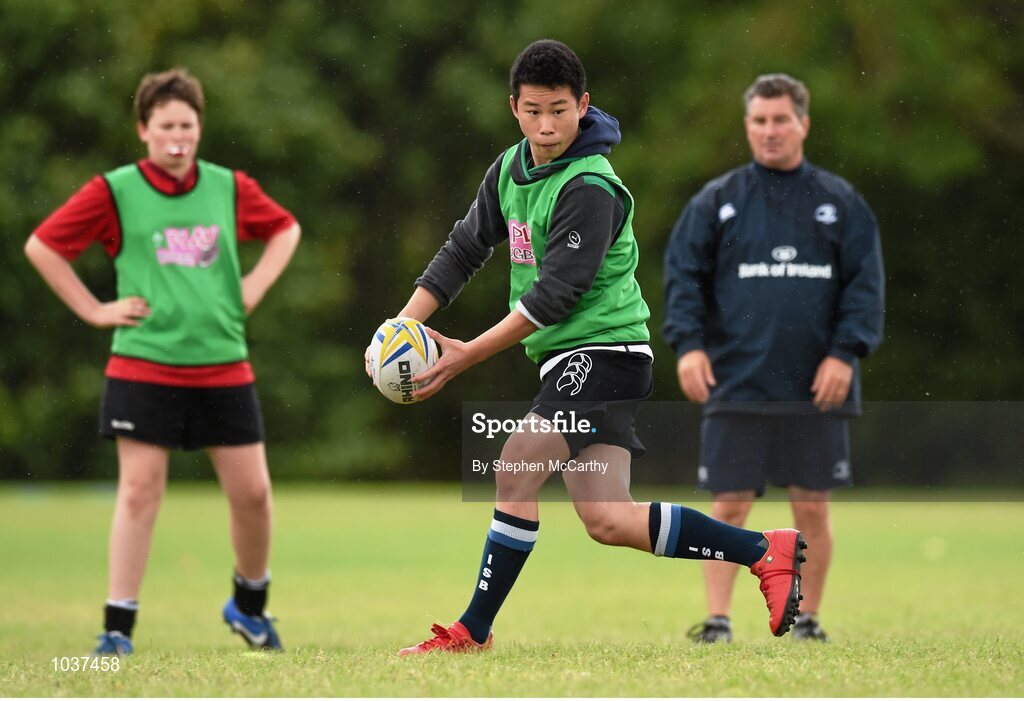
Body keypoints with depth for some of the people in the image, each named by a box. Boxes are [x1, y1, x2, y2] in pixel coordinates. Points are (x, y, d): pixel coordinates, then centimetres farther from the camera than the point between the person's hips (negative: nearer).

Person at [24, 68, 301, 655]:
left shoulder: (230, 188, 5)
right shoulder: (115, 192, -4)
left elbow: (285, 229, 22)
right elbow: (42, 246, 2)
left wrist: (253, 289, 9)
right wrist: (93, 310, -2)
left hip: (224, 368, 3)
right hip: (144, 367, -3)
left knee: (252, 491, 2)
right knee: (139, 490, -7)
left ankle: (250, 605, 26)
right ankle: (118, 628, -1)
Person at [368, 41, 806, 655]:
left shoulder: (589, 188, -17)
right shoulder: (511, 168, 10)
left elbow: (554, 295, -20)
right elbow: (465, 249, 16)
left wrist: (469, 355, -19)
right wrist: (404, 324, 4)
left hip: (602, 351, -9)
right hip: (572, 358, 9)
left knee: (517, 466, -17)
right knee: (607, 520, 2)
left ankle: (473, 631, -9)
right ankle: (767, 551, 11)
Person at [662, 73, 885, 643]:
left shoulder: (841, 202, 8)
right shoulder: (717, 202, 8)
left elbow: (866, 282, 5)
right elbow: (684, 273, 4)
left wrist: (845, 353, -7)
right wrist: (688, 343, -10)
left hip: (816, 387, 0)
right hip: (737, 383, 0)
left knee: (813, 509, 4)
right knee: (729, 506, -3)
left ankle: (808, 619, 16)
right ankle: (717, 620, 1)